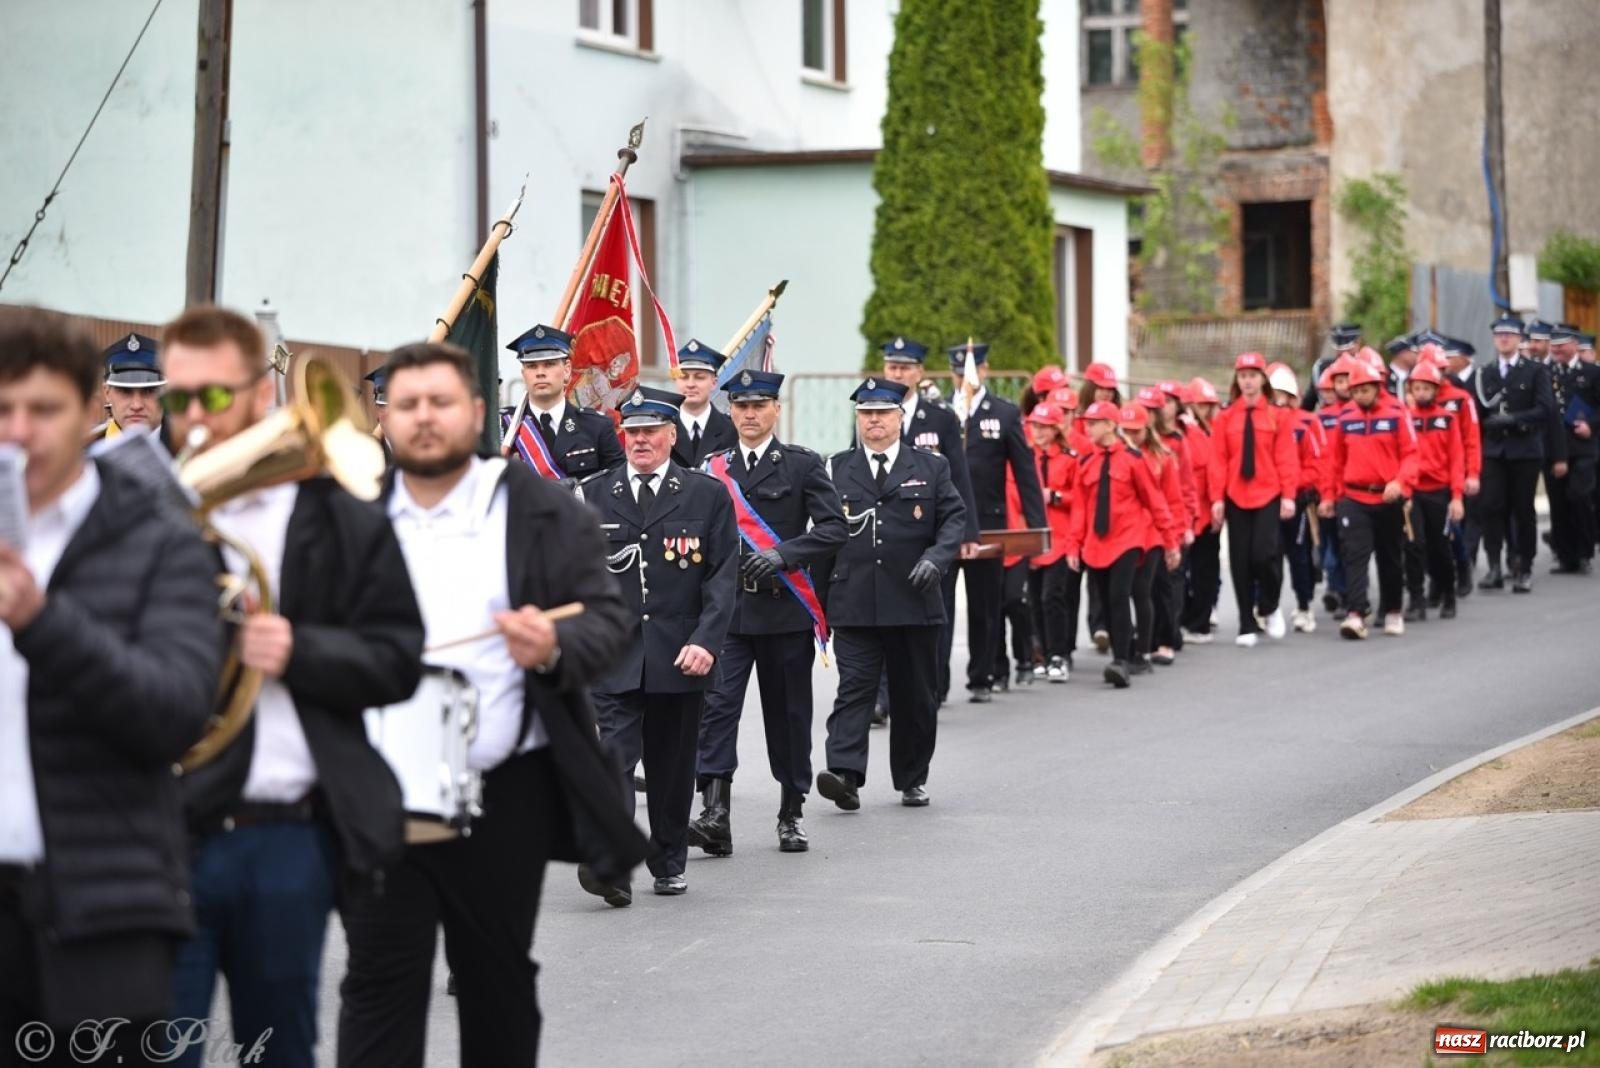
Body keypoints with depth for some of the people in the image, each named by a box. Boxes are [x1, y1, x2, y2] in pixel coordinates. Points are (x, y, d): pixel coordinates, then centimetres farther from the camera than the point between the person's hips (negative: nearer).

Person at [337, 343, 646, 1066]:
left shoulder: (542, 512, 4)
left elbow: (608, 616, -1)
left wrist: (557, 647, -21)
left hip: (504, 792, 0)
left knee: (498, 981, 11)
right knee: (380, 982, -1)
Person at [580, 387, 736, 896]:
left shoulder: (707, 494, 4)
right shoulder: (594, 495, 7)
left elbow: (723, 576, 0)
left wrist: (706, 641, -12)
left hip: (681, 656, 0)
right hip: (614, 657, 0)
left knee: (673, 764, 10)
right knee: (614, 754, -14)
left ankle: (670, 864, 22)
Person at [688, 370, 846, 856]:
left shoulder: (802, 465, 2)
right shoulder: (712, 469, 10)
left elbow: (833, 528, -5)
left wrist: (783, 553, -18)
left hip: (785, 609, -1)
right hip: (727, 608, 1)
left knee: (788, 711, 7)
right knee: (718, 704, -13)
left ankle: (792, 814, 20)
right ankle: (715, 815, -19)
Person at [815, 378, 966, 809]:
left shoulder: (931, 468, 9)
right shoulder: (837, 469, 10)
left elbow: (954, 518, 5)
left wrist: (937, 556, -15)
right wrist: (818, 598, 8)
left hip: (913, 601, 1)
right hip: (853, 605, -1)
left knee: (914, 694, 8)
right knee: (854, 687, -11)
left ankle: (913, 779, 21)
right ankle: (845, 774, -21)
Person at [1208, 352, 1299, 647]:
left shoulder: (1278, 417, 2)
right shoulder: (1225, 419, 3)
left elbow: (1287, 459, 0)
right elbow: (1217, 461, 2)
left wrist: (1288, 495, -7)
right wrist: (1217, 498, -4)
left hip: (1268, 497, -2)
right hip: (1236, 498, 2)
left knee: (1264, 552, -14)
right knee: (1240, 561, 3)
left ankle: (1269, 607, 13)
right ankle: (1247, 626, 12)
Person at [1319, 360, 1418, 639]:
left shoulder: (1396, 413, -5)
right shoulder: (1345, 416, 2)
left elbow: (1410, 453, -7)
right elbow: (1335, 459, 8)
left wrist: (1400, 482, -22)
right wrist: (1328, 496, 7)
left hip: (1389, 498, -1)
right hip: (1353, 498, 1)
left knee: (1391, 558, 13)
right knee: (1355, 555, -12)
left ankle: (1392, 612, 28)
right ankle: (1355, 614, -19)